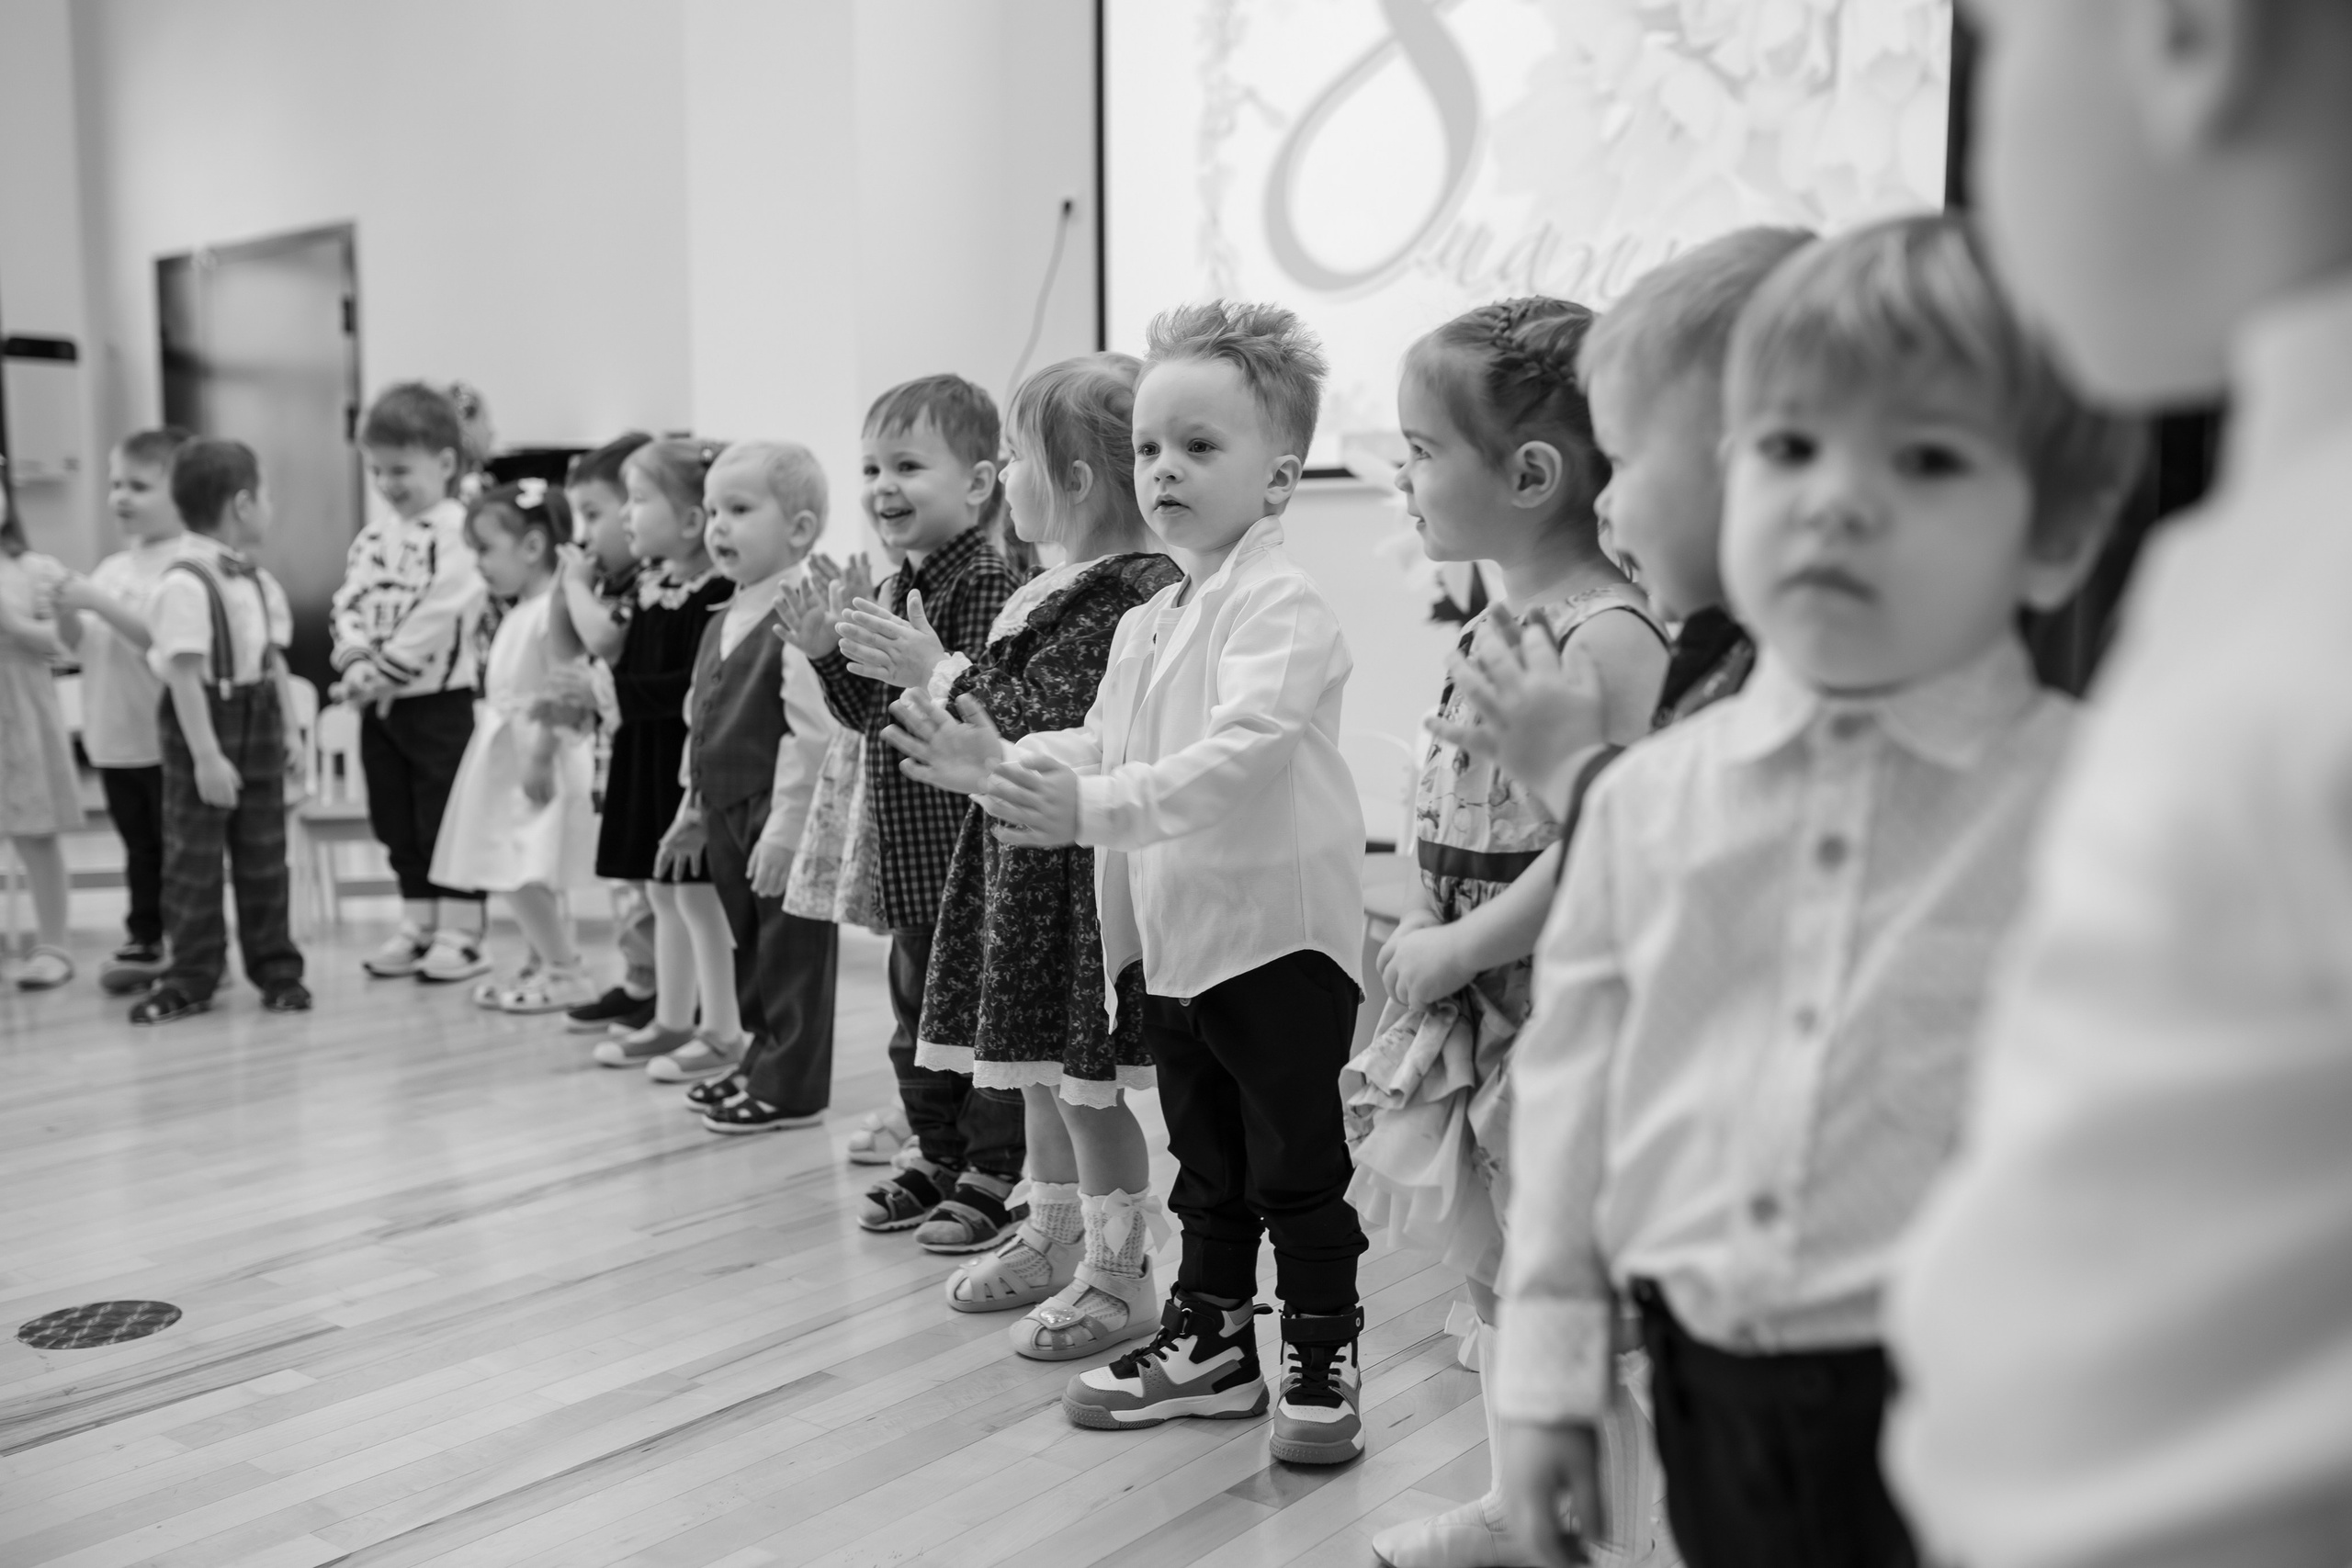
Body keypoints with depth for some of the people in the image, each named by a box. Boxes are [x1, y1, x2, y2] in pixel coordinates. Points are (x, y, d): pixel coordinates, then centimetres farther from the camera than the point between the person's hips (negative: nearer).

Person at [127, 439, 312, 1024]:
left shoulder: (259, 581, 7)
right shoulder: (185, 584, -18)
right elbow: (184, 675, -20)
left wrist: (290, 729, 9)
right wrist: (205, 755, -22)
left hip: (259, 719, 7)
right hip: (203, 721, -7)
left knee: (263, 850, 12)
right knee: (194, 854, 3)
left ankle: (276, 967, 21)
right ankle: (192, 976, 13)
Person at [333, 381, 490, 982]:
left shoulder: (459, 531, -13)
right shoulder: (373, 537, 12)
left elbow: (436, 617, -19)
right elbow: (348, 601, 6)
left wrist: (385, 673, -18)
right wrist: (356, 663, -11)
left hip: (437, 700, -8)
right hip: (378, 705, 8)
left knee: (447, 817, -1)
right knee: (396, 823, 13)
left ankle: (460, 933, 7)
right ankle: (417, 926, 24)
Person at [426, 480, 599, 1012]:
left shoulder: (554, 609, -16)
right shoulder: (518, 613, 15)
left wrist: (539, 758, -24)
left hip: (536, 759, -10)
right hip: (509, 758, 10)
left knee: (522, 874, -10)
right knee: (512, 873, 14)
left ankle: (565, 973, 0)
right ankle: (548, 964, 24)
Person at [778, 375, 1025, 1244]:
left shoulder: (986, 584, -14)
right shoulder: (893, 590, 13)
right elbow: (870, 714, 15)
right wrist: (829, 652, 0)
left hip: (974, 847, -9)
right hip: (911, 849, 9)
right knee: (918, 1009, 18)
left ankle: (997, 1174, 13)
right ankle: (937, 1156, 32)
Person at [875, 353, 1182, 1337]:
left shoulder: (1123, 600, -20)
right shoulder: (1048, 591, 12)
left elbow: (1048, 732, -26)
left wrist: (940, 675, -18)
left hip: (1082, 863, -10)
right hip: (1027, 857, 10)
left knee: (1085, 1079, 0)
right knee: (1039, 1069, 19)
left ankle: (1118, 1276, 15)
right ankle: (1052, 1239, 35)